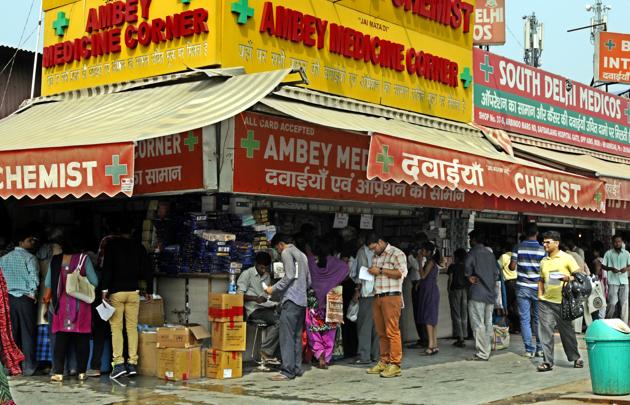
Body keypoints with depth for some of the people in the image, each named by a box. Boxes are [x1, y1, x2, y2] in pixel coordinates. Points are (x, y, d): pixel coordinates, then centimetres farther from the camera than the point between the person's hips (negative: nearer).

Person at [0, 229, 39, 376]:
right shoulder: (29, 257, -8)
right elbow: (34, 278, -16)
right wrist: (32, 294, -4)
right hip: (26, 299, -4)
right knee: (27, 333, 1)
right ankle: (28, 367, 2)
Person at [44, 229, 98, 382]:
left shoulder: (55, 260, 0)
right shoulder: (84, 258, -6)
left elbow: (48, 283, 5)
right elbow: (94, 282, -4)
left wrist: (49, 297, 23)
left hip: (62, 304, 1)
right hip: (81, 304, -1)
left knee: (61, 338, 3)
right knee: (82, 339, 5)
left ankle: (58, 372, -2)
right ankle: (82, 372, 6)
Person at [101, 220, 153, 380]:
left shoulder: (112, 244, 0)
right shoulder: (138, 246, 8)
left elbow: (107, 268, -9)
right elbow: (147, 269, 9)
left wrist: (105, 289, -8)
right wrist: (149, 291, 18)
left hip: (116, 291, -3)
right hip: (133, 291, 3)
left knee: (116, 327, -1)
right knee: (132, 327, 6)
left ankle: (119, 363, -9)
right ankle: (133, 364, 4)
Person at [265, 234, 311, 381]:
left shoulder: (287, 252, -3)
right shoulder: (302, 254, 22)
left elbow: (289, 275, -14)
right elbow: (308, 280, 20)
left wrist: (274, 289, -7)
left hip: (291, 300, -9)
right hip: (302, 300, 9)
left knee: (287, 335, -9)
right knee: (297, 335, 11)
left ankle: (288, 370, -13)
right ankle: (297, 368, 12)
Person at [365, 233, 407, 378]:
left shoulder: (396, 253, -3)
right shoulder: (375, 257, 21)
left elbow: (401, 272, -16)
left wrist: (380, 271, -14)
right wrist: (370, 273, 11)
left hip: (391, 297, -8)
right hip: (377, 297, 8)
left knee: (392, 331, -9)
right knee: (381, 332, 8)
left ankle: (395, 365, -9)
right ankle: (384, 362, 14)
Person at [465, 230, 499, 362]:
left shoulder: (474, 252, -6)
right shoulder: (490, 253, 16)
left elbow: (467, 265, -24)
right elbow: (496, 272, 17)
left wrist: (470, 276, -9)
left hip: (478, 293, -7)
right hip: (490, 293, 7)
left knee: (478, 324, -6)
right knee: (488, 323, 11)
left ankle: (482, 353, -7)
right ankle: (487, 351, 15)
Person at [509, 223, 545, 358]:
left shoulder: (518, 247, -2)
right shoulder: (542, 249, -4)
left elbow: (512, 266, -5)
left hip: (522, 287, 0)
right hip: (537, 287, 0)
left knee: (525, 319, 3)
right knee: (538, 319, 10)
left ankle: (529, 349, 2)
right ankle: (540, 348, 13)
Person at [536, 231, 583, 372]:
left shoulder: (566, 258, -1)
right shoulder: (543, 261, 13)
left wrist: (568, 278, -22)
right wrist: (540, 294, 9)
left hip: (563, 302, -4)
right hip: (545, 302, 4)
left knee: (567, 331, 7)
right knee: (546, 331, -3)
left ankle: (575, 357, 24)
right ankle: (547, 361, 1)